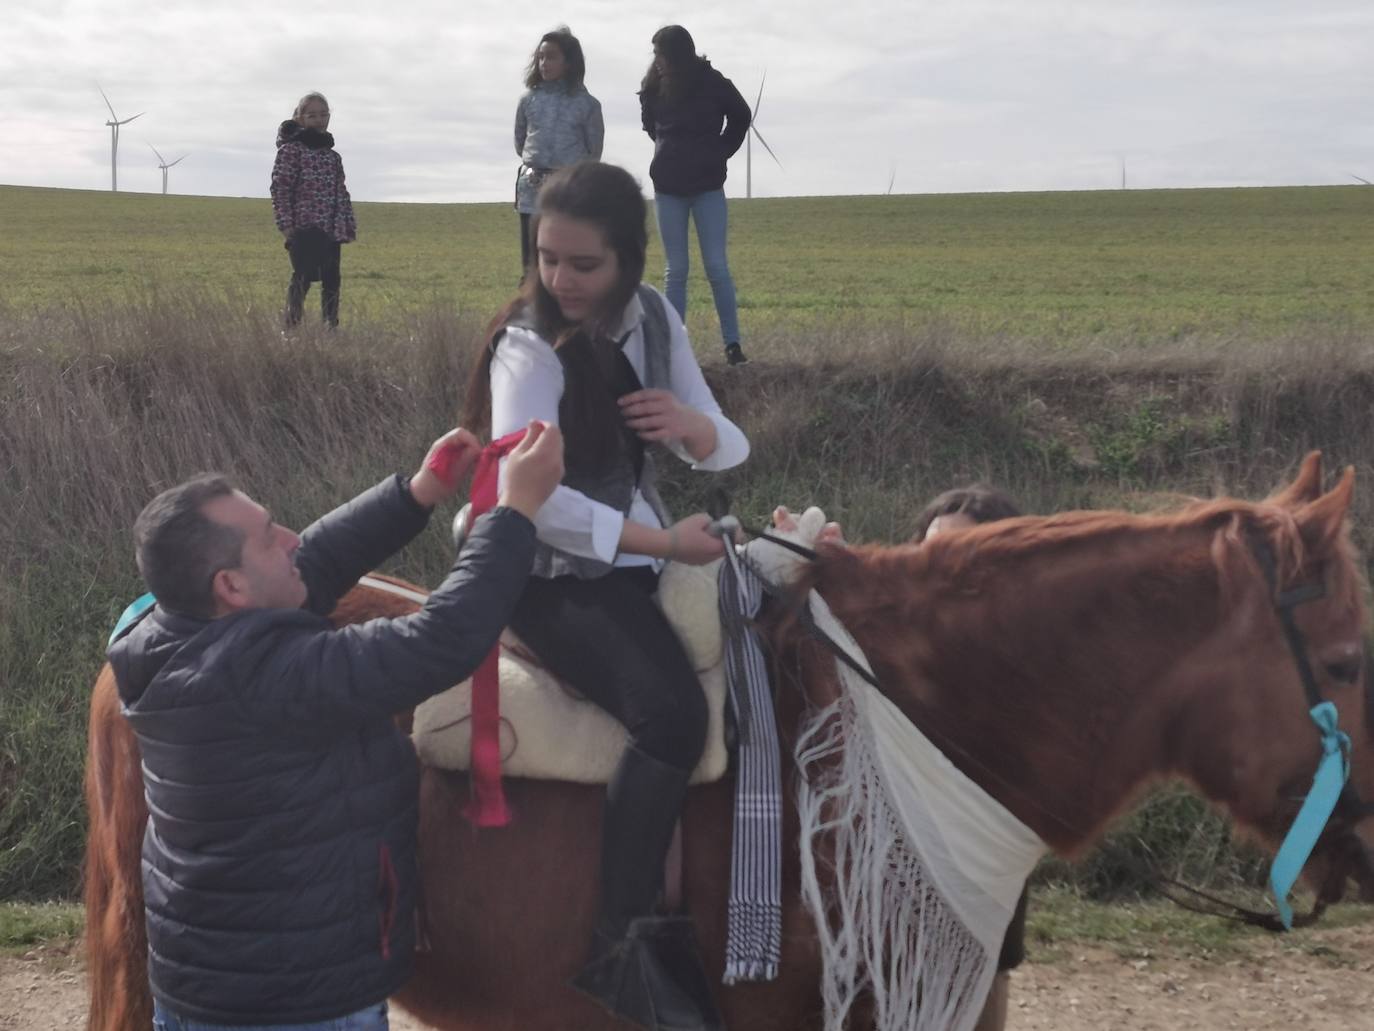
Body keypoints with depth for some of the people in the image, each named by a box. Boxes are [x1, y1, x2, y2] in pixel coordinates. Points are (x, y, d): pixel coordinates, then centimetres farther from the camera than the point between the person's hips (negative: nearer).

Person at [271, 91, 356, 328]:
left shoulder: (332, 155, 17)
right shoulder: (291, 148, -4)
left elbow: (341, 192, 20)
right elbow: (280, 187, -9)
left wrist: (348, 225, 13)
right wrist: (285, 223, -14)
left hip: (331, 230, 7)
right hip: (304, 228, -7)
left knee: (332, 280, 7)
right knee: (303, 278, -9)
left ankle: (331, 325, 14)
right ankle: (292, 325, -5)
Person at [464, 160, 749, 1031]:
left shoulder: (652, 316, 1)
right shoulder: (530, 348, -17)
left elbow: (727, 450, 6)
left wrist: (693, 425, -19)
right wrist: (665, 542, -26)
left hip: (636, 564, 7)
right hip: (555, 578, -7)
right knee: (673, 713, -29)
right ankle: (623, 949, -18)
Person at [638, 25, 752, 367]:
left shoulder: (712, 83, -7)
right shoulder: (654, 87, 2)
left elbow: (739, 117, 9)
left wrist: (719, 153, 6)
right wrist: (670, 152, 12)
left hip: (707, 186, -3)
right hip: (667, 187, 3)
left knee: (717, 267, -6)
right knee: (676, 269, 4)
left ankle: (732, 344, -4)